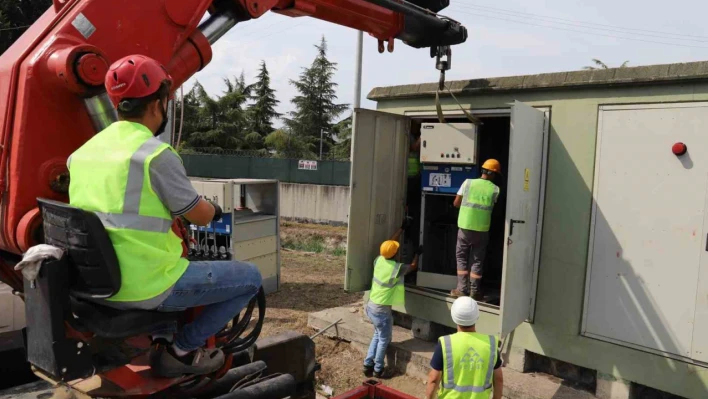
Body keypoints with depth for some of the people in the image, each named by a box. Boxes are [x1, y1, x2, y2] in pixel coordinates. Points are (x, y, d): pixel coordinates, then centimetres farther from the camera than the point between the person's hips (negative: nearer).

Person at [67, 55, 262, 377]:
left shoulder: (82, 153, 6)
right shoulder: (156, 154, -17)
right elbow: (201, 217, -8)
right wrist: (215, 210, 16)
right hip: (145, 287, -8)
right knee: (250, 278, 5)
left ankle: (162, 339, 28)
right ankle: (182, 349, 7)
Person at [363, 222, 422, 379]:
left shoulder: (378, 260, -4)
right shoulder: (397, 268, -21)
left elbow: (390, 243, 13)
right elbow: (413, 267, 1)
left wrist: (402, 228, 21)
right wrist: (417, 254, 19)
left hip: (371, 306, 7)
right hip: (382, 310, -7)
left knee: (377, 335, 23)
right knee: (384, 339, 10)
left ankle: (368, 365, 27)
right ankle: (378, 370, 20)